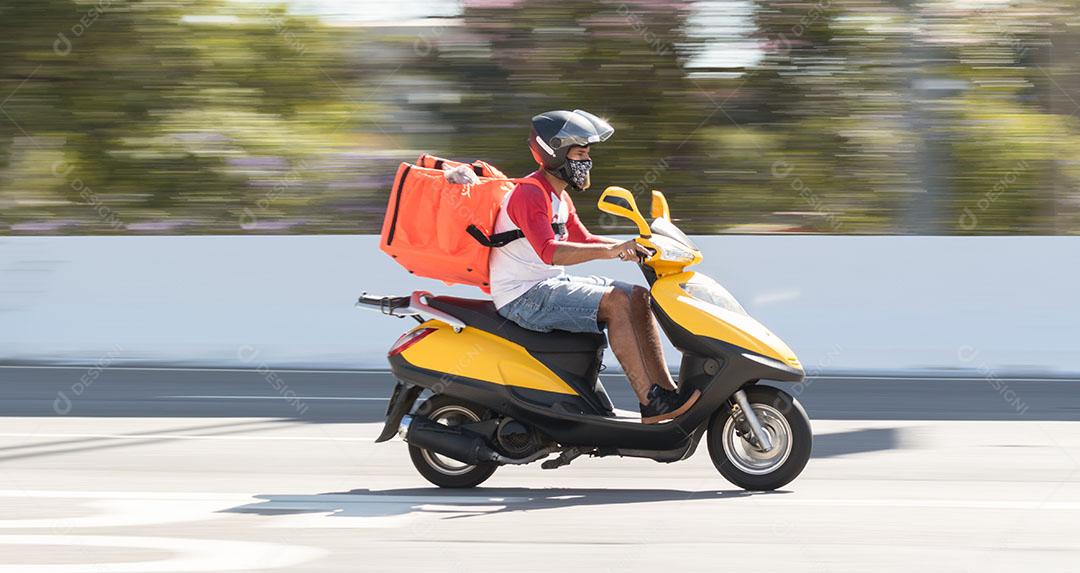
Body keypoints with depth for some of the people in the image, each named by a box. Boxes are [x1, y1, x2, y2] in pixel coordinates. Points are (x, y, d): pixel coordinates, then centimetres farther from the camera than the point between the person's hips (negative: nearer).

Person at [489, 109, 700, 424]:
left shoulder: (558, 195, 16)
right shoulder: (528, 194, -18)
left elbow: (582, 240, 26)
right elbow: (549, 251, -33)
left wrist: (631, 246, 11)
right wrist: (608, 251, -42)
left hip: (551, 285, 10)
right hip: (524, 297, -10)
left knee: (639, 297, 3)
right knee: (616, 303, -25)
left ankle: (665, 390, -2)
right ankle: (650, 402, -27)